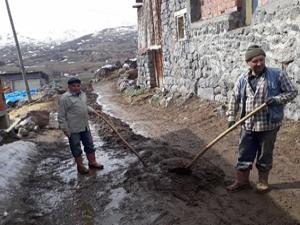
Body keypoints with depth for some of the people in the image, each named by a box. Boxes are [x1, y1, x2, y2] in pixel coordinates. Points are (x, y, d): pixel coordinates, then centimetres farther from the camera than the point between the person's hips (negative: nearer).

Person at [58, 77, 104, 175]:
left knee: (89, 145, 16)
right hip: (73, 129, -7)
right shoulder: (64, 98, -16)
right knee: (76, 148, 9)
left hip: (85, 126, 7)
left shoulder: (83, 94, 6)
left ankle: (92, 162, 33)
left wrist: (93, 111, 7)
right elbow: (61, 116, -13)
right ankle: (80, 166, 26)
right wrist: (65, 129, -14)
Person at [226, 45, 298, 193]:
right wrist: (231, 117, 3)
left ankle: (263, 182, 32)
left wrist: (276, 99, -17)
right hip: (247, 125, 3)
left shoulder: (277, 75, -6)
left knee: (265, 155, 13)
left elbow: (292, 92, -1)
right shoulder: (242, 79, 3)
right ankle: (242, 181, 26)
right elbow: (234, 98, 10)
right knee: (244, 154, 10)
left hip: (268, 125, -2)